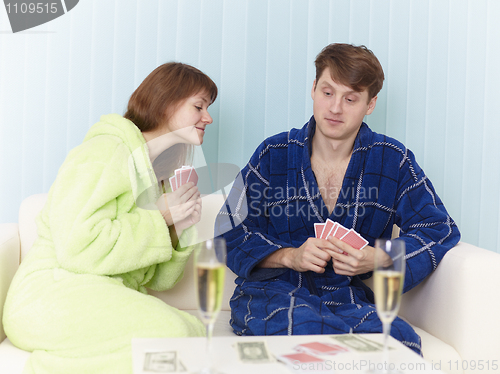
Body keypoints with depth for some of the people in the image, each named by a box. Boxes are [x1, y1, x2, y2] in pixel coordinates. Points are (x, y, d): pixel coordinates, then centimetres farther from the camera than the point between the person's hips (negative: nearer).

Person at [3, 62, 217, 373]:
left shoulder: (159, 173, 19)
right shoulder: (106, 150, -7)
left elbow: (157, 279, 18)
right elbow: (78, 247, -21)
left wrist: (177, 229, -1)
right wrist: (159, 219, -11)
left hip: (111, 302, 8)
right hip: (54, 294, -7)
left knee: (198, 332, -18)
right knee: (168, 332, -29)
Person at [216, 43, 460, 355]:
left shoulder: (393, 161, 6)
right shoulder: (274, 155, 5)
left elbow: (439, 229, 8)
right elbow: (232, 233, 6)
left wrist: (377, 260, -9)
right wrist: (290, 256, -12)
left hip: (352, 296, 1)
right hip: (275, 292, -1)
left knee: (400, 343, -33)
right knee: (304, 328, -38)